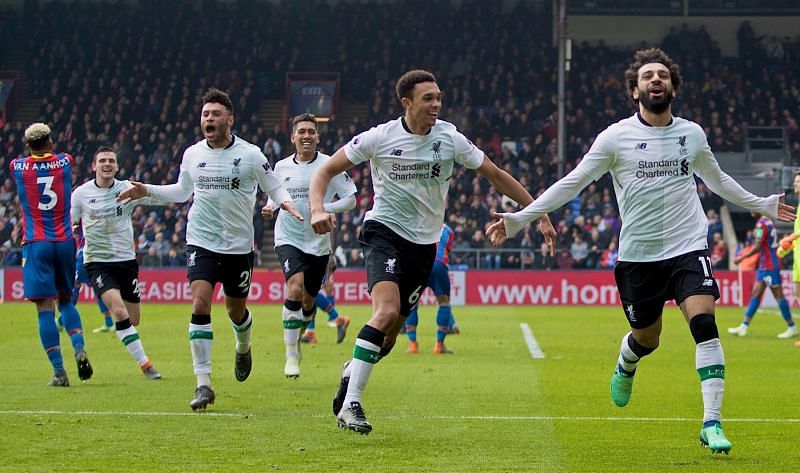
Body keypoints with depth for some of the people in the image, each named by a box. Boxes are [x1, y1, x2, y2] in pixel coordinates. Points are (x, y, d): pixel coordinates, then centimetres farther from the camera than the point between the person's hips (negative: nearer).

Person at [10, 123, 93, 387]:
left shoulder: (17, 166, -1)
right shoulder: (65, 162, 3)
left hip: (36, 244, -2)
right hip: (65, 242, 3)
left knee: (45, 308, -5)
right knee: (65, 301, 18)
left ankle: (59, 371, -11)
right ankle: (79, 349, -5)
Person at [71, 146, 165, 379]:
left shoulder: (128, 189, -1)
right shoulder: (81, 194, -2)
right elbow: (67, 225, 11)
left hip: (126, 260, 3)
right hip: (97, 262, -2)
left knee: (133, 319, 7)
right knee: (120, 313, -22)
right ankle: (145, 364, -19)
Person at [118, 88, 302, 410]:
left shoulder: (250, 155, -5)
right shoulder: (192, 154, 3)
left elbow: (272, 186, 5)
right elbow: (182, 191, 19)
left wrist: (284, 202, -16)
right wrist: (147, 191, 7)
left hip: (239, 246, -1)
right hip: (201, 242, 1)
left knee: (236, 312, 12)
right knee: (200, 304, -16)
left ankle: (243, 348, 50)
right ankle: (203, 384, -16)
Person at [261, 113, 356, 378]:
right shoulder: (281, 167, 4)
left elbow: (350, 199, -2)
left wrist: (325, 208, -18)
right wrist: (270, 206, 0)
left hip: (319, 243, 1)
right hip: (288, 239, -1)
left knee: (309, 301, 10)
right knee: (295, 288, -23)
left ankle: (297, 336, 43)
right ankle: (291, 354, -17)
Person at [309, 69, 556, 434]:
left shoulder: (449, 138, -2)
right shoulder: (380, 137, -8)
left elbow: (496, 175, 8)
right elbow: (325, 171, -2)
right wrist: (318, 209, -21)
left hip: (424, 243, 4)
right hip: (384, 231, -4)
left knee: (391, 333, 4)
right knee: (387, 310, -27)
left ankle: (352, 371, 36)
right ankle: (350, 405, -25)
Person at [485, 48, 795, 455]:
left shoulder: (692, 134, 5)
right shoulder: (616, 136, -5)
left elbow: (717, 179, 24)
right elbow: (571, 184, -2)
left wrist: (763, 205, 32)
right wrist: (518, 220, -7)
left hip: (688, 248, 1)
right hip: (638, 254, -1)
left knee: (704, 322, -19)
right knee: (646, 338, 10)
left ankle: (712, 424, -17)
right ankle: (625, 368, 50)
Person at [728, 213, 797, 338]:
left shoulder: (761, 223, -15)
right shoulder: (768, 221, 14)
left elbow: (758, 247, -18)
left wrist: (742, 257, -10)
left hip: (769, 267, -10)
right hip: (764, 267, 10)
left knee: (778, 296, -5)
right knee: (755, 294, 8)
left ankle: (792, 327, -1)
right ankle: (744, 326, 8)